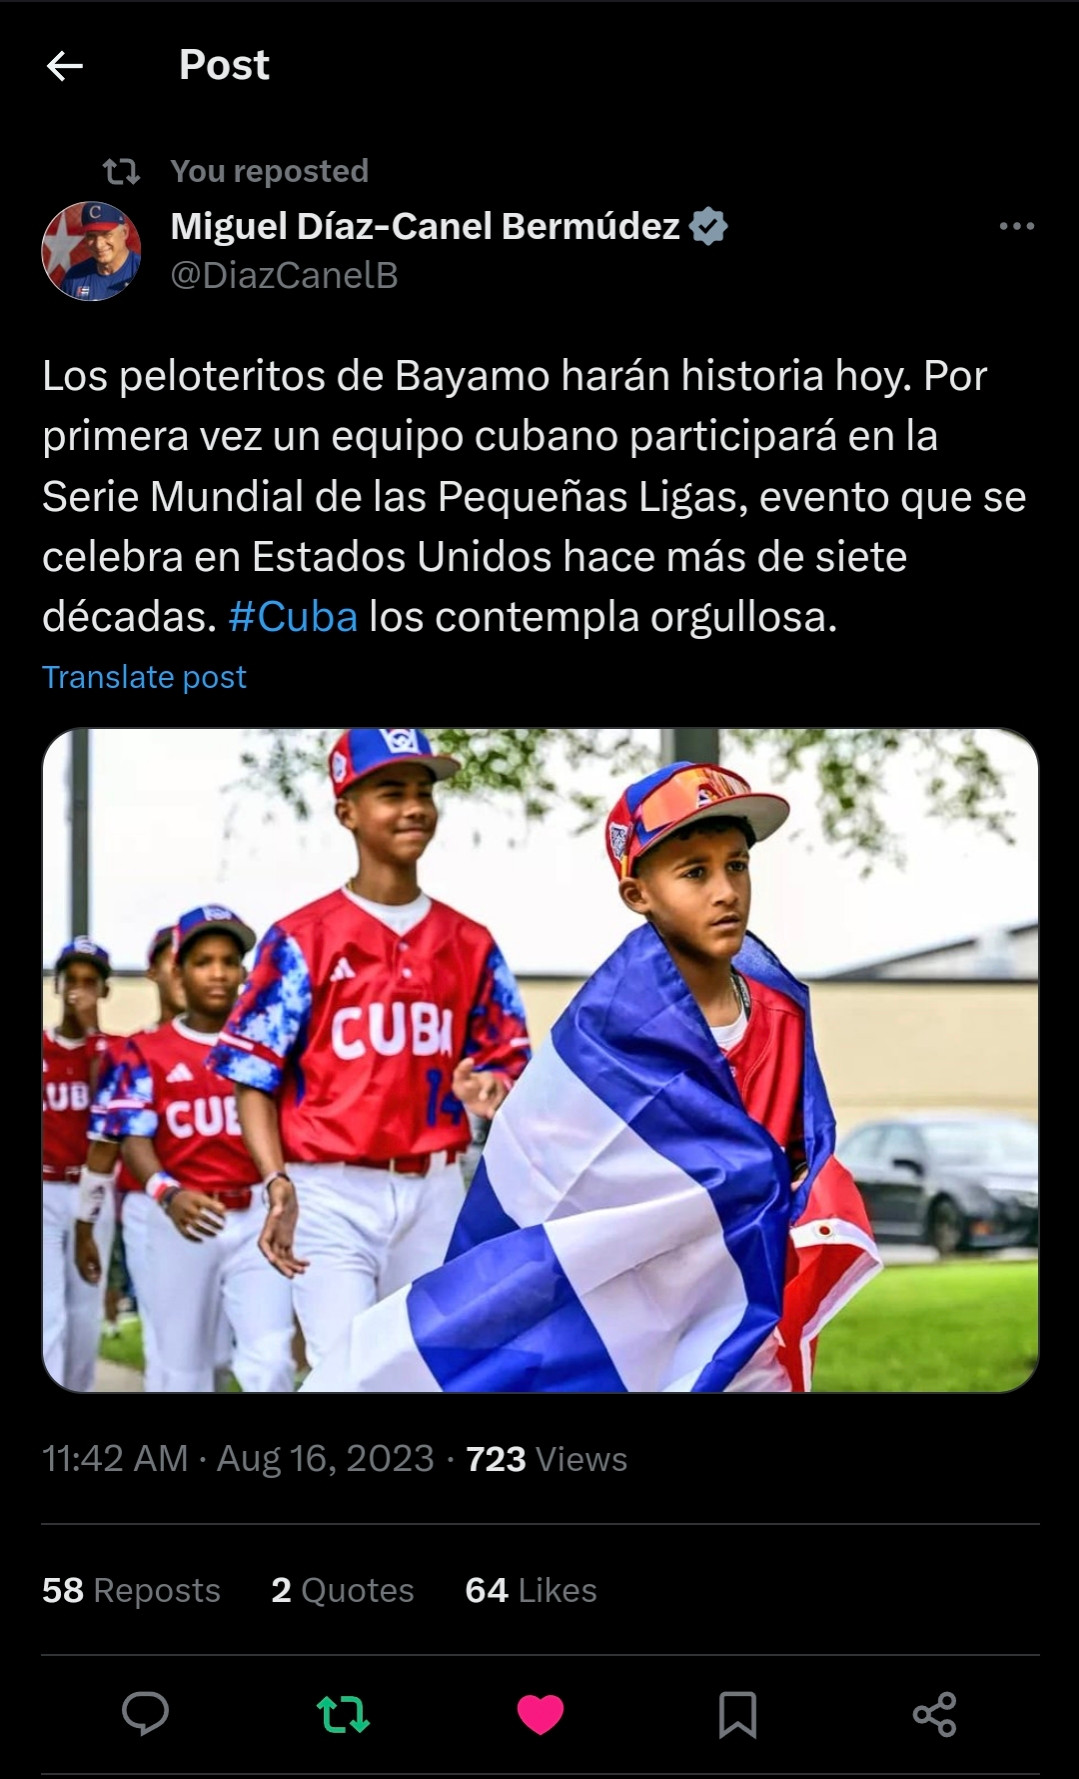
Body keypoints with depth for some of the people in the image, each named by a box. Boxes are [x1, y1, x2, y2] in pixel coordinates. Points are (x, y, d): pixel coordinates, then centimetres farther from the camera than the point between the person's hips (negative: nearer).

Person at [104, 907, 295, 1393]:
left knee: (270, 1362, -13)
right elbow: (134, 1138, -6)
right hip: (181, 1222, 0)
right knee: (182, 1370, 7)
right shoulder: (147, 1050, 3)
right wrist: (168, 1194, -26)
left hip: (257, 1218, 0)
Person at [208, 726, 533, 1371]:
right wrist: (278, 1183, -19)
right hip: (333, 1193, -4)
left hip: (436, 1191, 5)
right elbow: (255, 1077, -5)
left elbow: (509, 1057, 16)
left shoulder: (471, 944, 10)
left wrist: (489, 1086, -8)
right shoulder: (302, 938, -3)